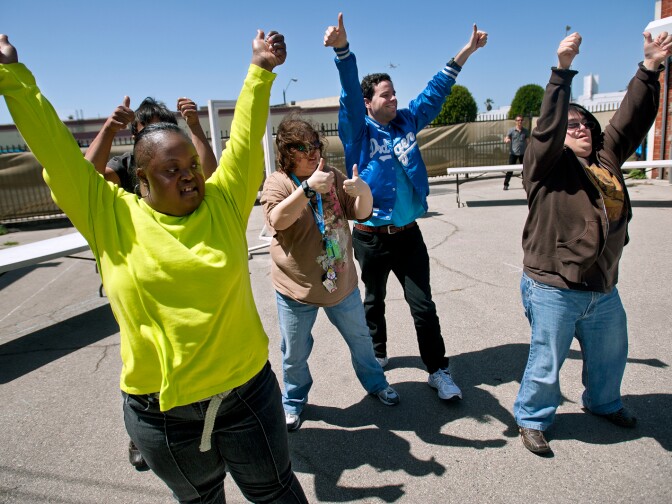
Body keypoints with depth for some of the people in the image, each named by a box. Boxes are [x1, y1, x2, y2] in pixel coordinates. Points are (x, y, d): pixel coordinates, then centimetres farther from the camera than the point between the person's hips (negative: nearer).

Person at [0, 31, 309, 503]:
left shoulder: (223, 203, -5)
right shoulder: (112, 218, -7)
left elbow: (244, 137, -3)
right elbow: (57, 150, -6)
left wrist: (261, 70, -2)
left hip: (248, 392, 0)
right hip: (160, 411, 0)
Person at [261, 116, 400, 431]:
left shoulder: (333, 177, 3)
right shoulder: (277, 182, -11)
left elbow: (361, 213, 1)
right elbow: (277, 220, -30)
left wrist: (363, 190, -22)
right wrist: (309, 187, -41)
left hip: (341, 281, 4)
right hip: (297, 287, -4)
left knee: (360, 338, 21)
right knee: (295, 354, 11)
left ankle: (375, 383, 47)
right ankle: (293, 401, 38)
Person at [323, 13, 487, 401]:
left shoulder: (407, 122, 7)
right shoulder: (359, 131, -5)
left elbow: (435, 92, 12)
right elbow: (349, 95, -20)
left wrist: (464, 53, 9)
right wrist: (343, 49, -36)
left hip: (408, 233, 3)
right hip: (371, 236, -2)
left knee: (423, 304, 4)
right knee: (374, 300, 16)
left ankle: (438, 369, 17)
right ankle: (378, 354, 38)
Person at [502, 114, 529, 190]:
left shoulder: (525, 131, 7)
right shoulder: (511, 130, -1)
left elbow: (528, 141, 9)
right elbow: (506, 138, -12)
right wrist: (506, 140, -36)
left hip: (523, 153, 3)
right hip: (513, 153, -3)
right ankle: (506, 184, 3)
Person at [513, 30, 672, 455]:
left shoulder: (607, 158, 9)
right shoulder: (547, 164, -10)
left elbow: (632, 119, 9)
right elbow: (547, 127, -25)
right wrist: (563, 71, -31)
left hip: (603, 289, 7)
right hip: (554, 289, -7)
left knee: (610, 354, 27)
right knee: (547, 362, 5)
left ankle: (604, 403, 54)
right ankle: (532, 419, 28)